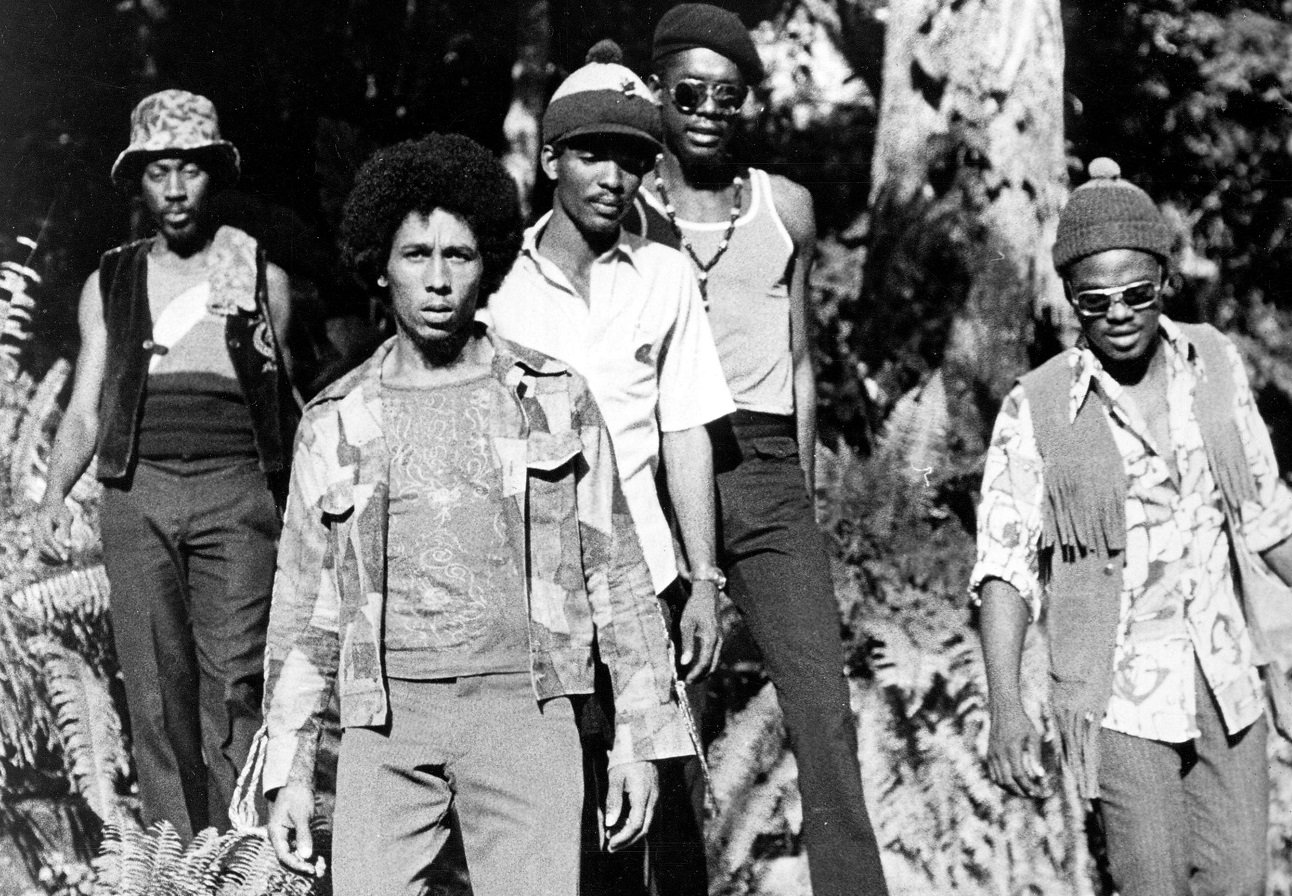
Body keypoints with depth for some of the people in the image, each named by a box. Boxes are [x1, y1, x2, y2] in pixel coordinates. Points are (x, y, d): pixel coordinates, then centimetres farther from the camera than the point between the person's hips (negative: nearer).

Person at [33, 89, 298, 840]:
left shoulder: (261, 278, 12)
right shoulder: (111, 285, 16)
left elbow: (291, 411, 17)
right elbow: (85, 412, 12)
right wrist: (56, 495, -1)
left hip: (235, 492, -2)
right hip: (137, 491, 2)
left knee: (234, 685, -10)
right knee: (155, 691, 0)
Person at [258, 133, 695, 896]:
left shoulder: (554, 398, 8)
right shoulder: (336, 422, 11)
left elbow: (615, 570, 9)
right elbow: (304, 604, 14)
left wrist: (641, 736, 5)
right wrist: (289, 770, 10)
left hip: (521, 700, -1)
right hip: (387, 718, 2)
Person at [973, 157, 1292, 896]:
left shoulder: (1217, 364, 2)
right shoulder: (1036, 409, -9)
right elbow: (1006, 564, -10)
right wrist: (1005, 708, -21)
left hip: (1227, 678, 3)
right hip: (1120, 695, -3)